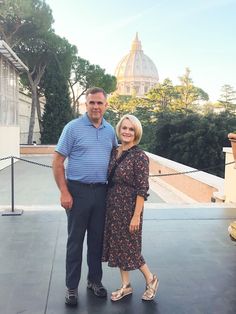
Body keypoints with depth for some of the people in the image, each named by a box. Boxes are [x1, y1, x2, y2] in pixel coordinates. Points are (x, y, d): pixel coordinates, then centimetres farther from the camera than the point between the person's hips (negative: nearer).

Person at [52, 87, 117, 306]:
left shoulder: (110, 130, 8)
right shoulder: (73, 127, -6)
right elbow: (57, 162, -7)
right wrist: (64, 192, -13)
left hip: (101, 192, 4)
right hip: (78, 191, -4)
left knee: (97, 239, 14)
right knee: (75, 240, 6)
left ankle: (95, 280, 31)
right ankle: (71, 286, 21)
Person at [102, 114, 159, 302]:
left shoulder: (139, 156, -14)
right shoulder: (114, 152, 6)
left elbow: (142, 189, -16)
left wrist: (136, 216, -17)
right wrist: (107, 206, 11)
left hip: (129, 208, -7)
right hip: (113, 207, 7)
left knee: (129, 247, 4)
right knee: (117, 245, 13)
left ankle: (150, 279, 28)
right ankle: (126, 286, 30)